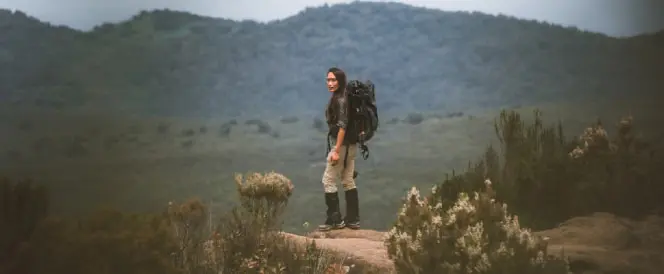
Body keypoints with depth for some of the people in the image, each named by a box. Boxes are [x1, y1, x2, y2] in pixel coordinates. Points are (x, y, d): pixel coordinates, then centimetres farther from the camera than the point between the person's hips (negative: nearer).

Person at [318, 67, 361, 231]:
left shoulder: (340, 100, -17)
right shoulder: (339, 98, 11)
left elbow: (342, 126, -24)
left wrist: (336, 150, -26)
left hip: (342, 144, -10)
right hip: (350, 145, 10)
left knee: (328, 181, -2)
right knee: (348, 181, 12)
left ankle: (335, 220, 2)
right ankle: (352, 219, 15)